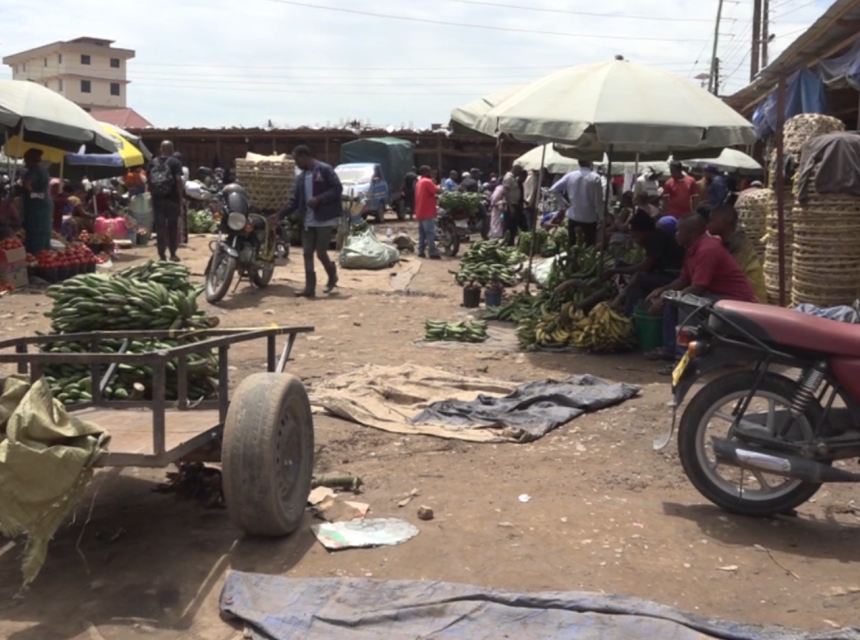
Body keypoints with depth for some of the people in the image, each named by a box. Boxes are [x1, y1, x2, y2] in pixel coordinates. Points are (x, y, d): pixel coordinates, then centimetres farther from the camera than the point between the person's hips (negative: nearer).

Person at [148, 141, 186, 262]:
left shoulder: (153, 163, 9)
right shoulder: (175, 162, -4)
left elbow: (149, 180, 8)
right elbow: (178, 180, -12)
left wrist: (152, 194, 16)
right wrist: (181, 198, -7)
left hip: (157, 199, 3)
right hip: (172, 199, -3)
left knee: (160, 227, 4)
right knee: (172, 226, 7)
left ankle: (162, 255, 2)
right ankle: (173, 254, 9)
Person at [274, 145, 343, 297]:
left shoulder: (325, 170, -8)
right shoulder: (301, 177, 14)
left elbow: (337, 188, -14)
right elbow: (294, 200, 12)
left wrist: (318, 199, -20)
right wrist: (280, 215, 3)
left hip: (325, 219, -7)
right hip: (308, 221, 7)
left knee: (321, 252, -4)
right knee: (307, 253, 2)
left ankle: (332, 277, 24)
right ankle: (309, 288, 4)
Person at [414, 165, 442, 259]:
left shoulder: (419, 182, 19)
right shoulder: (427, 181, -12)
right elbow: (436, 191, -18)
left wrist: (434, 196, 12)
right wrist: (437, 186, 2)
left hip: (420, 212, 10)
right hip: (427, 212, -10)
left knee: (422, 233, 10)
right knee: (430, 233, -9)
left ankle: (421, 251, 10)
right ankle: (433, 252, -11)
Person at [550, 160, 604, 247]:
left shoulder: (570, 176, -2)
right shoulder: (595, 178, -11)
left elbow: (554, 189, -2)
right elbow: (598, 201, -11)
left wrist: (565, 202, 5)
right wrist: (601, 216, 1)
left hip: (573, 217, 3)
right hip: (590, 218, -3)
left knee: (572, 246, 10)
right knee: (589, 247, 4)